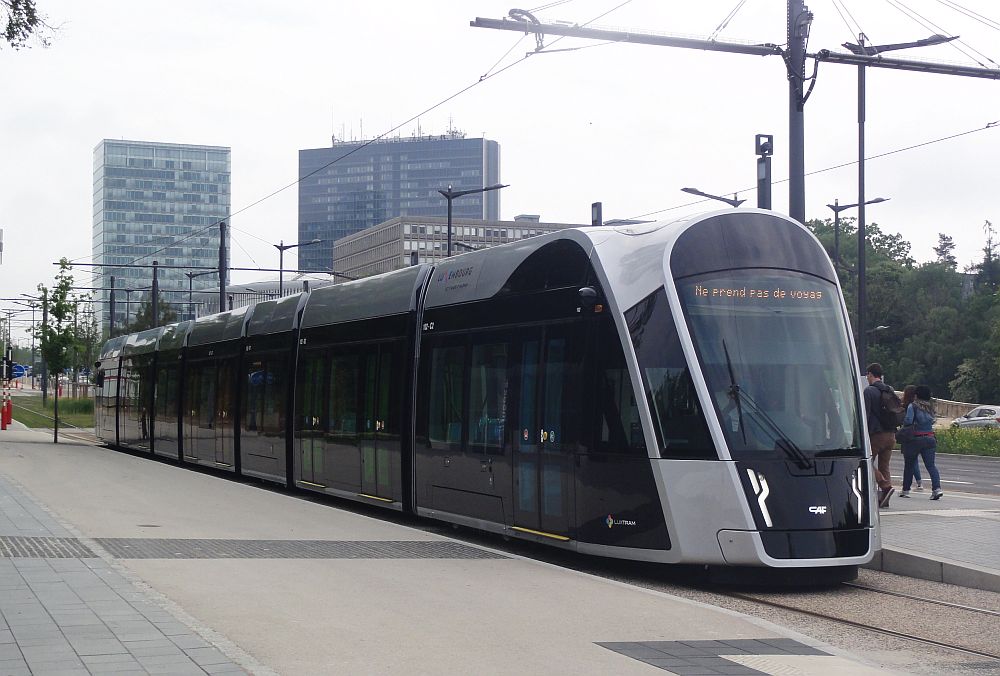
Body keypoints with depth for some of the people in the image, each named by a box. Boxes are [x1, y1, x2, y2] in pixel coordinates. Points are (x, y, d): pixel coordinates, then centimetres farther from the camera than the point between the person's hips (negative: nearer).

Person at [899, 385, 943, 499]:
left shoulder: (912, 406, -7)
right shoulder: (930, 408, 11)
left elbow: (908, 421, -16)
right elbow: (932, 421, 10)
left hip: (915, 439, -4)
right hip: (929, 438, 4)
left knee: (909, 465, 9)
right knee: (931, 465, -1)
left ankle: (905, 490, 16)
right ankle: (937, 488, -18)